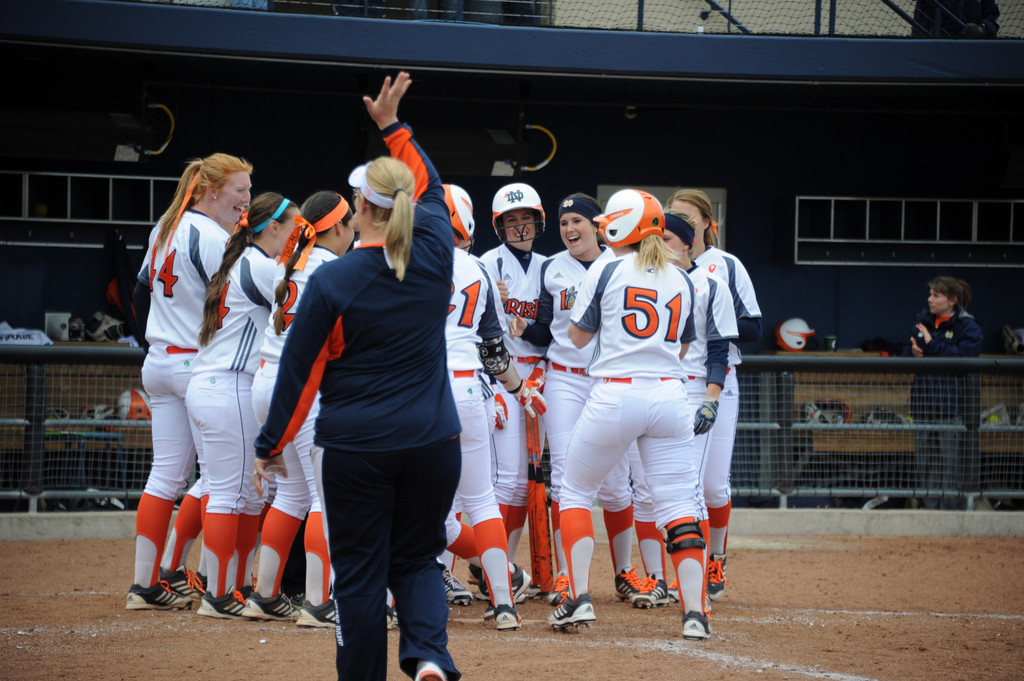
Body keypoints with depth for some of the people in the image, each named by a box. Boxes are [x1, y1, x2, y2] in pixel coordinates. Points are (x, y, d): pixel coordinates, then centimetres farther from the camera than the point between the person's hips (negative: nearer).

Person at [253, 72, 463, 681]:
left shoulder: (332, 281, -11)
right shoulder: (435, 259, -2)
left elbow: (299, 371, -5)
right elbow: (432, 188, 19)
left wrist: (271, 445, 5)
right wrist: (395, 128, 29)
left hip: (357, 448, -3)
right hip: (433, 442, 3)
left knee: (360, 571, 6)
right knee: (418, 557, 14)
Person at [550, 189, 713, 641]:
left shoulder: (607, 272, -3)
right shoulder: (681, 280, 10)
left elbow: (578, 336, 6)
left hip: (615, 395, -3)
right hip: (669, 396, 3)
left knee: (576, 490, 13)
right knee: (678, 501, 3)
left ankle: (580, 598, 2)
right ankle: (694, 612, -7)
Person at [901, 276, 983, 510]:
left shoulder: (967, 327, -4)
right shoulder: (923, 321, 14)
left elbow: (964, 356, -18)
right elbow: (906, 353, 17)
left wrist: (932, 344, -13)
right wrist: (913, 352, -6)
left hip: (951, 406, -6)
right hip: (923, 403, 6)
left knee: (949, 463, -6)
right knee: (924, 464, 8)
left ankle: (950, 509, 0)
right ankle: (930, 509, 14)